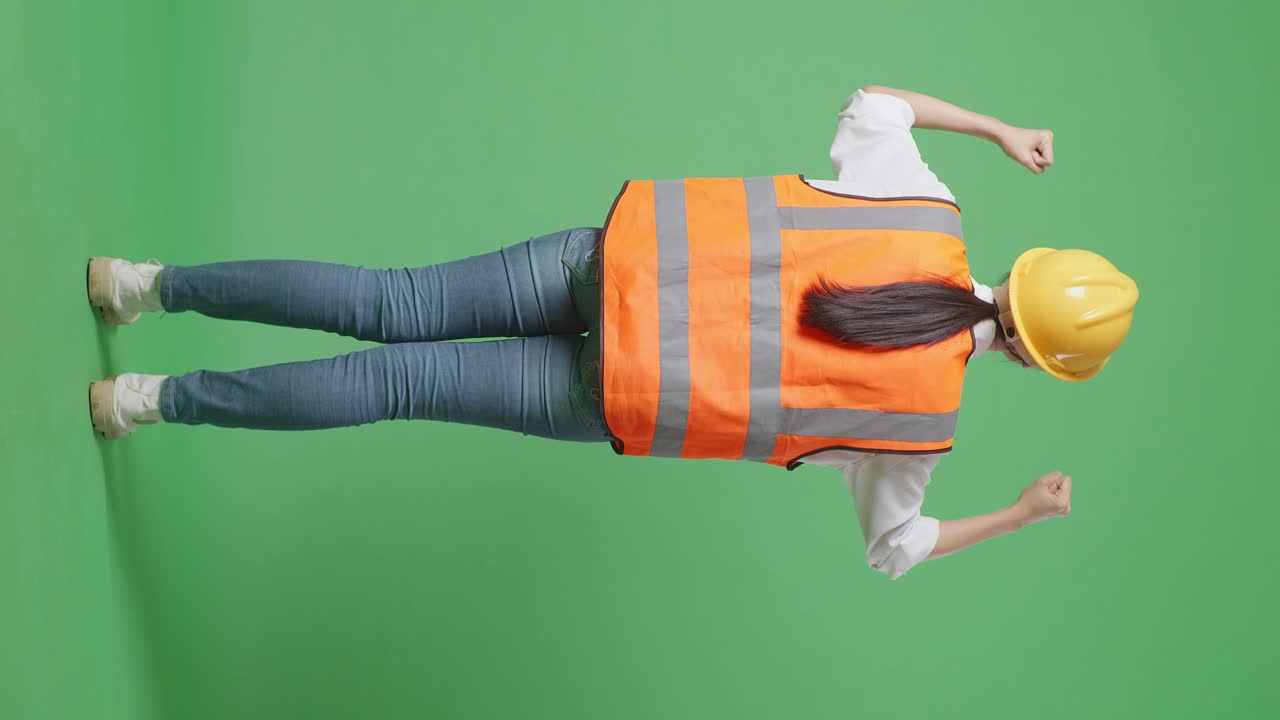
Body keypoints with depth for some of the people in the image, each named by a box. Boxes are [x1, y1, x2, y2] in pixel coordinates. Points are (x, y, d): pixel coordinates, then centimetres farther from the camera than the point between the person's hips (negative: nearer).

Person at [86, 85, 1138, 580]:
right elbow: (891, 547, 13)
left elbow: (869, 102, 20)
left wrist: (997, 128, 30)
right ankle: (168, 399, 13)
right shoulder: (923, 421, -4)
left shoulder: (932, 214, 3)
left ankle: (153, 283, 13)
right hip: (627, 397, -4)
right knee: (402, 384, 7)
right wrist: (1027, 515, 22)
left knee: (389, 310, 10)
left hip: (626, 249, 4)